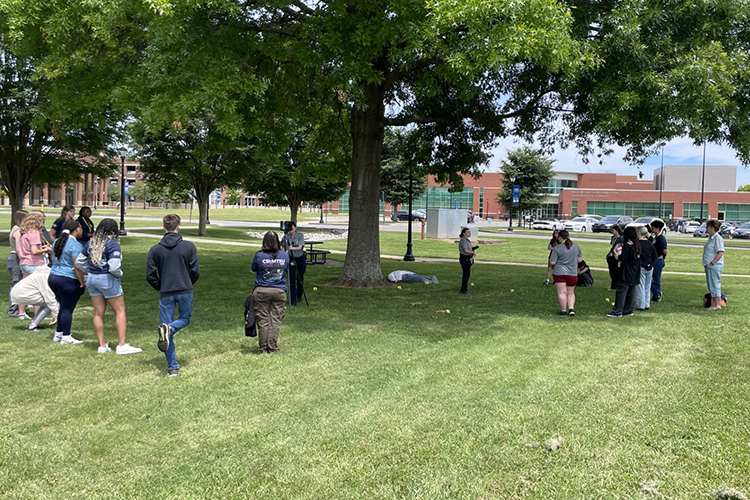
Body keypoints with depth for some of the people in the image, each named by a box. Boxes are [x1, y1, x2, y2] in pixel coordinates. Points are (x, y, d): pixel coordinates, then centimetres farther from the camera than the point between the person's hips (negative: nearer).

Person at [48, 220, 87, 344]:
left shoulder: (57, 242, 11)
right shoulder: (75, 245, -16)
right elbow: (77, 267, -19)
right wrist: (82, 283, -12)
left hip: (53, 277, 8)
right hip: (68, 281, -8)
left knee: (63, 307, 19)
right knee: (67, 309, 1)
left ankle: (58, 334, 25)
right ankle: (66, 337, 8)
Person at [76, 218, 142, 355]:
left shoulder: (91, 243, 6)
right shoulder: (112, 244, -16)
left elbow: (79, 262, 12)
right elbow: (114, 267, -25)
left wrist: (91, 272, 17)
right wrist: (119, 274, -5)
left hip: (92, 279, 7)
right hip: (108, 279, -7)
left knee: (98, 313, 11)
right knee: (120, 311, 3)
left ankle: (102, 345, 17)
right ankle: (121, 345, 0)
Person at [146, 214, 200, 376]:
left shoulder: (155, 249, 0)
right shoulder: (189, 247, -2)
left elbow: (150, 275, 0)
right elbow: (196, 272, -2)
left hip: (166, 294, 1)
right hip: (185, 291, 0)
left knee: (166, 322, 8)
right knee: (185, 319, 22)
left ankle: (173, 367, 5)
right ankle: (170, 328, -15)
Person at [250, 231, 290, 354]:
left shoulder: (259, 256, -8)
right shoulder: (285, 255, 0)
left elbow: (252, 271, 7)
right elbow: (288, 272, 13)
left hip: (261, 292, -1)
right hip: (279, 292, 2)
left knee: (263, 321, 6)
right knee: (275, 321, 6)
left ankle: (263, 348, 11)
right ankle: (272, 348, 7)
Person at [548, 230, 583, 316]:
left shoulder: (557, 248, -11)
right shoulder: (576, 246, 3)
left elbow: (552, 262, -13)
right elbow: (580, 260, 8)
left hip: (559, 273, -4)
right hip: (572, 273, 4)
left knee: (562, 292, 1)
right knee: (571, 293, 14)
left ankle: (563, 311, 5)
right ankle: (571, 308, 0)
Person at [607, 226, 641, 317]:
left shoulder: (628, 245, -16)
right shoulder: (637, 245, 10)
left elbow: (622, 259, -18)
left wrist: (616, 253, -1)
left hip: (626, 273, -9)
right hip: (635, 273, 9)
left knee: (621, 291, -5)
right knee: (631, 292, 12)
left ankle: (617, 311, -5)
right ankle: (628, 310, 17)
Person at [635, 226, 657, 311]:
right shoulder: (650, 244, 7)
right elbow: (655, 257, 5)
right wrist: (651, 265, -1)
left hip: (640, 268, -6)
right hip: (649, 268, 6)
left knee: (640, 288, 1)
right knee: (647, 288, 15)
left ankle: (641, 306, 4)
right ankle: (647, 305, 22)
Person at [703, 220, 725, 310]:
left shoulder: (718, 238, -15)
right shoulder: (711, 238, 15)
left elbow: (720, 253, -21)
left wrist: (712, 262, -21)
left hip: (715, 266, -10)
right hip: (709, 266, 10)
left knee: (715, 284, -5)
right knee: (711, 286, 13)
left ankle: (717, 305, 0)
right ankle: (713, 304, 20)